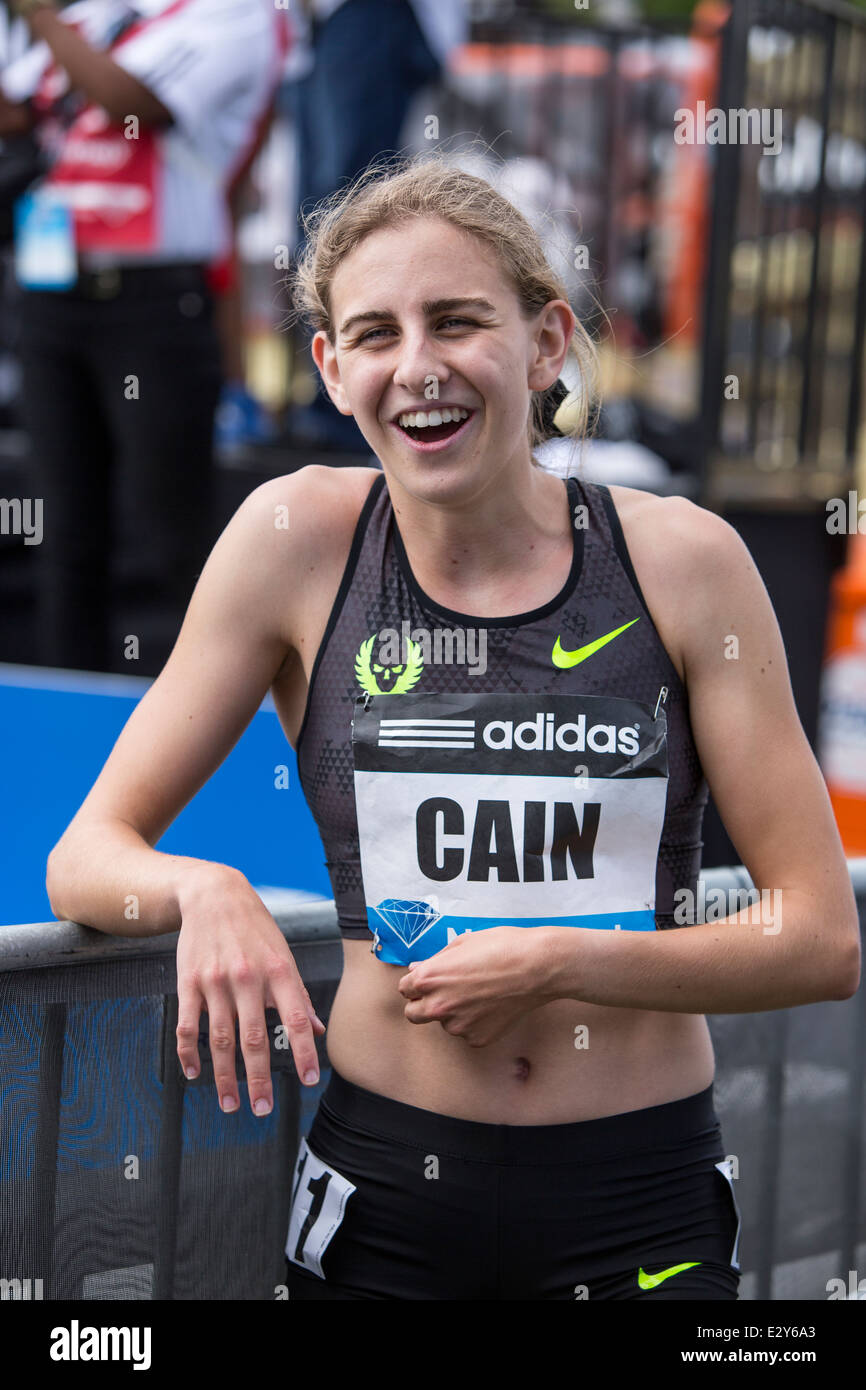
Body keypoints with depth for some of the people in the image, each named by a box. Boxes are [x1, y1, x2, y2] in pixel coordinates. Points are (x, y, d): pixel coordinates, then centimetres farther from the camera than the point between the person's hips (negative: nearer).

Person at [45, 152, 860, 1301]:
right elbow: (85, 858, 0)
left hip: (648, 1211, 0)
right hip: (384, 1194, 1)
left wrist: (559, 962, -15)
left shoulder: (682, 560, -5)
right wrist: (202, 891, -21)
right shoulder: (299, 540, -3)